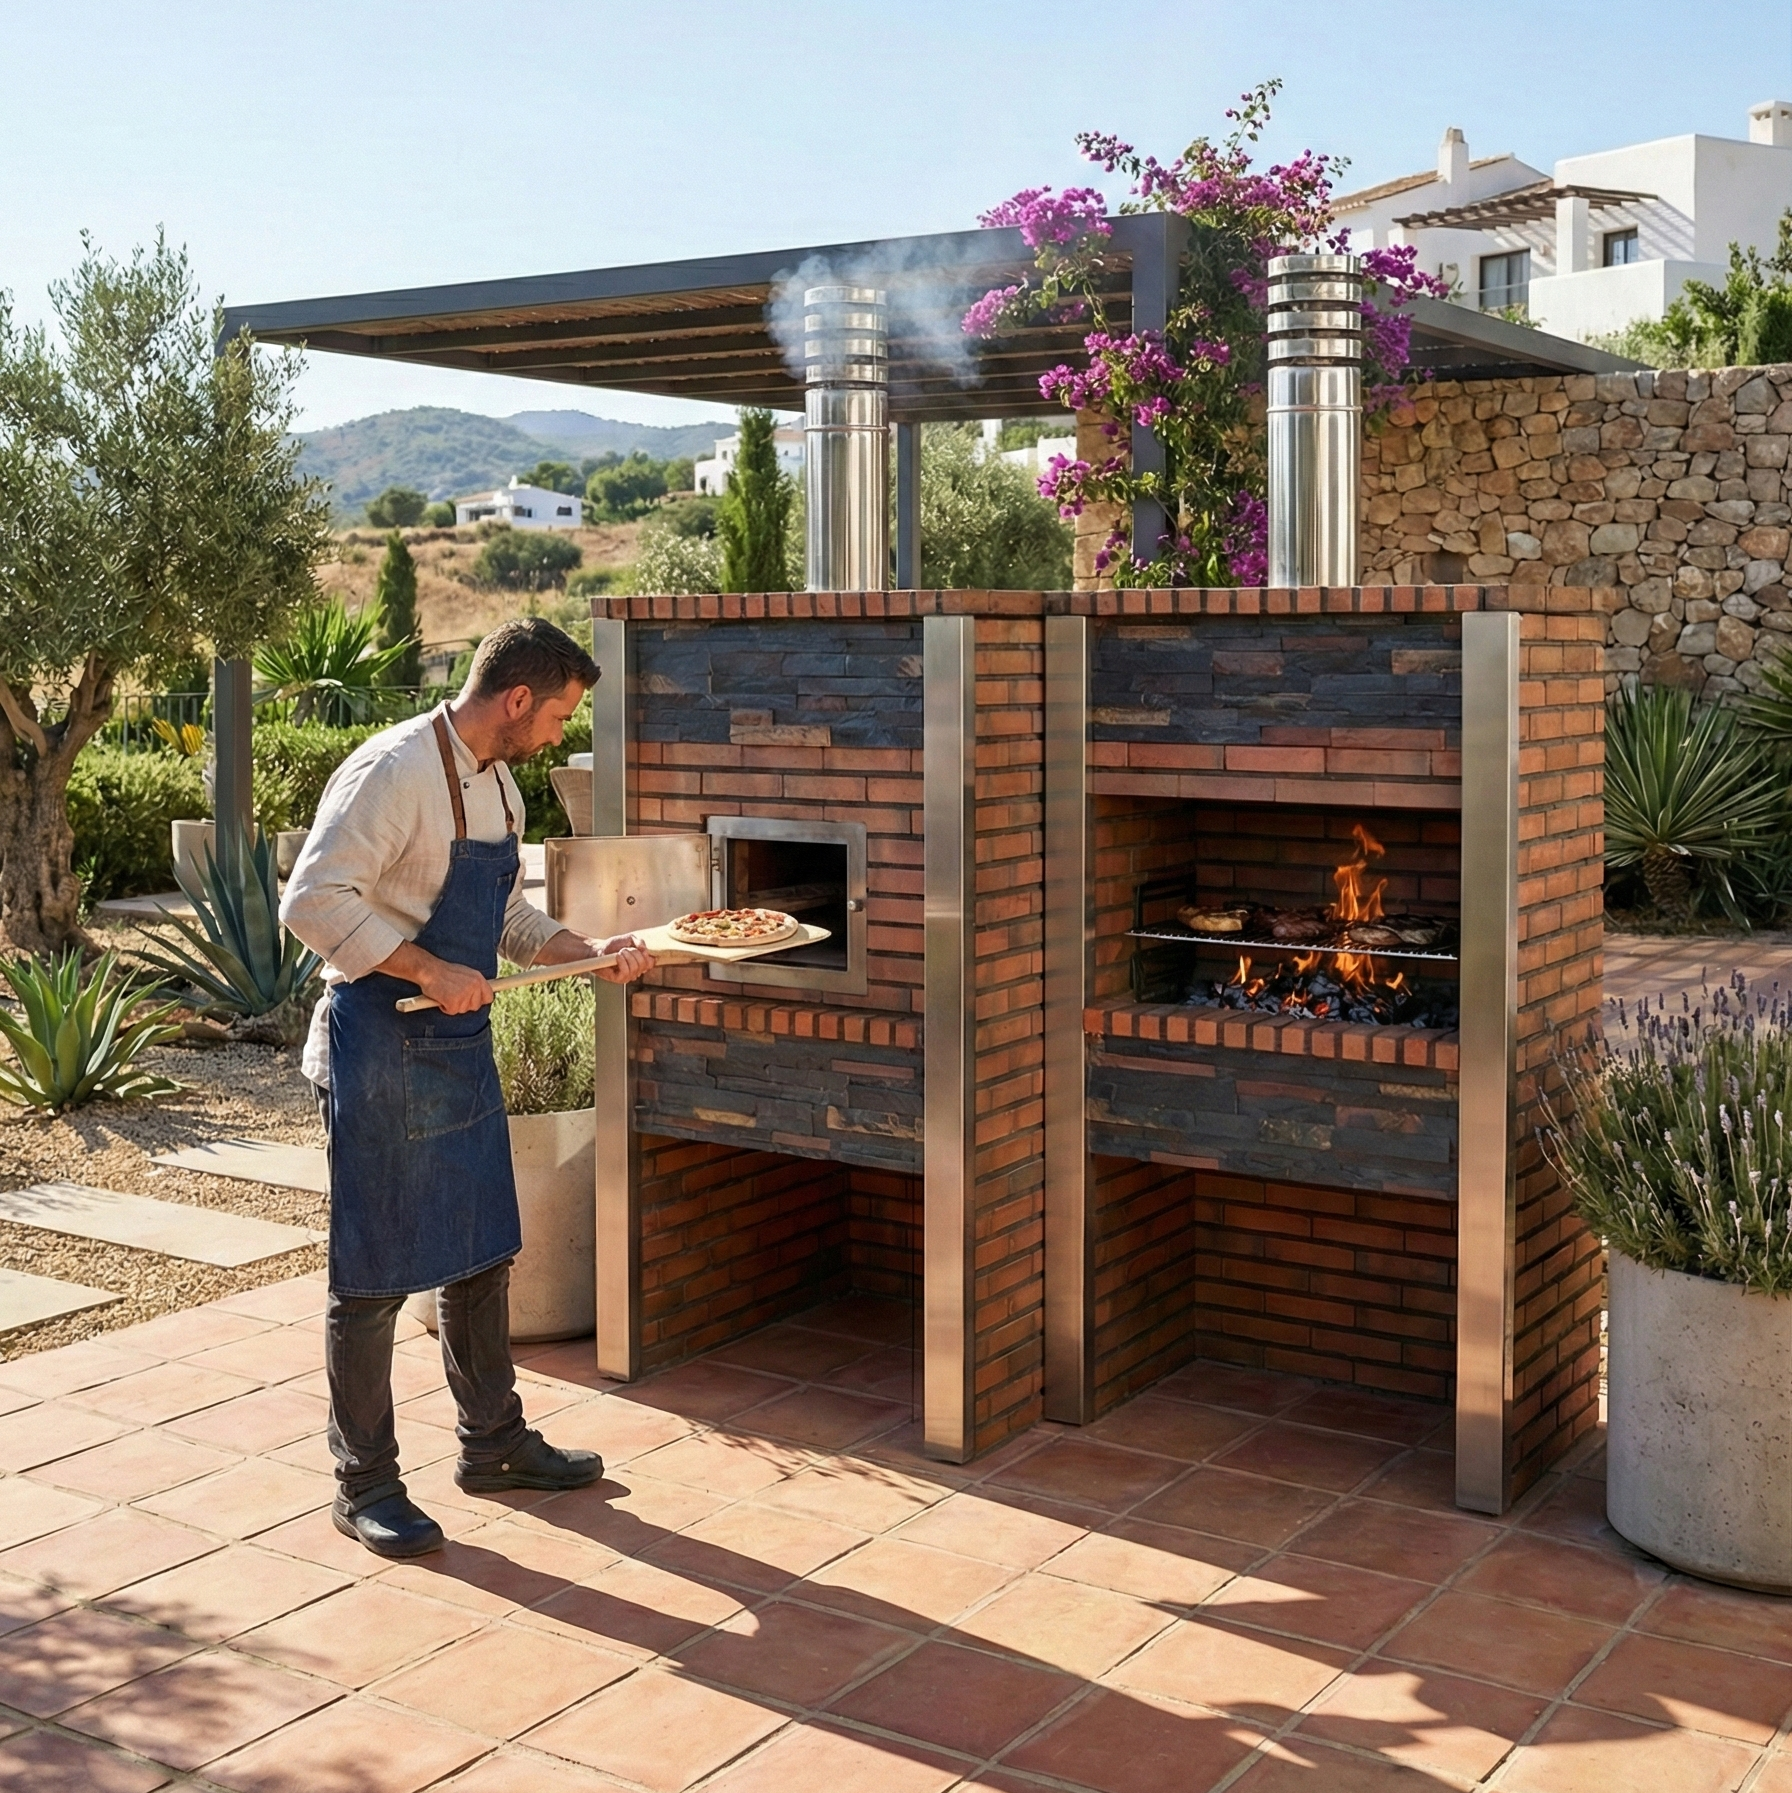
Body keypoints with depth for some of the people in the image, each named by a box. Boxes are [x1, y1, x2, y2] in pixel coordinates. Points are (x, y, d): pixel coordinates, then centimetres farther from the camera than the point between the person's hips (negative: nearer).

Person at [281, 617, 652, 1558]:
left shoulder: (498, 784, 11)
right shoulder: (395, 770, -18)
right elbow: (314, 901, -25)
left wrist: (592, 951, 6)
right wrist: (431, 972, -25)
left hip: (461, 1047, 9)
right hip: (382, 1051, -9)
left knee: (480, 1254, 18)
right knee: (374, 1275, 2)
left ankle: (492, 1442, 33)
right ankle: (364, 1484, 16)